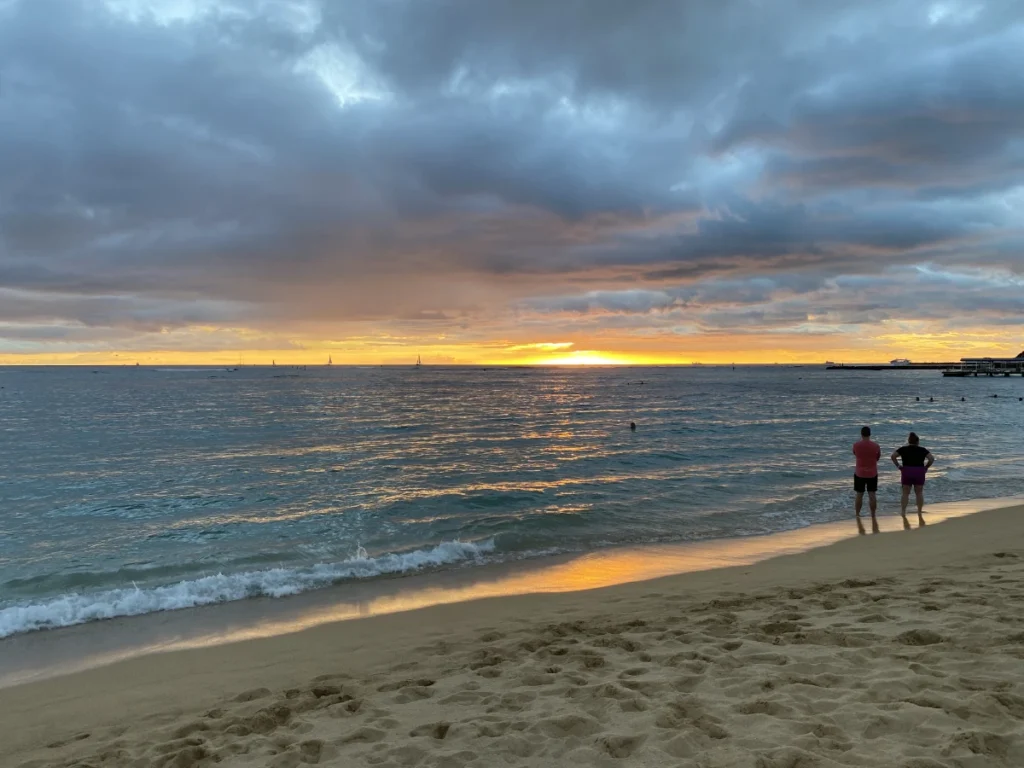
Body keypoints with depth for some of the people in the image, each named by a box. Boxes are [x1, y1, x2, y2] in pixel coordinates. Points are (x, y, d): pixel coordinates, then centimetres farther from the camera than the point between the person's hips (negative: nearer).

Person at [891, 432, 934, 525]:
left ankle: (903, 511, -7)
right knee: (919, 493, 10)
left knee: (905, 493, 4)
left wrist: (898, 466, -2)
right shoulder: (922, 450, 4)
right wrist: (926, 467, 2)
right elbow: (932, 459, -6)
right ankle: (920, 513, 12)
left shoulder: (903, 449, 4)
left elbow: (893, 456, -8)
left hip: (907, 472, 0)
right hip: (919, 472, 0)